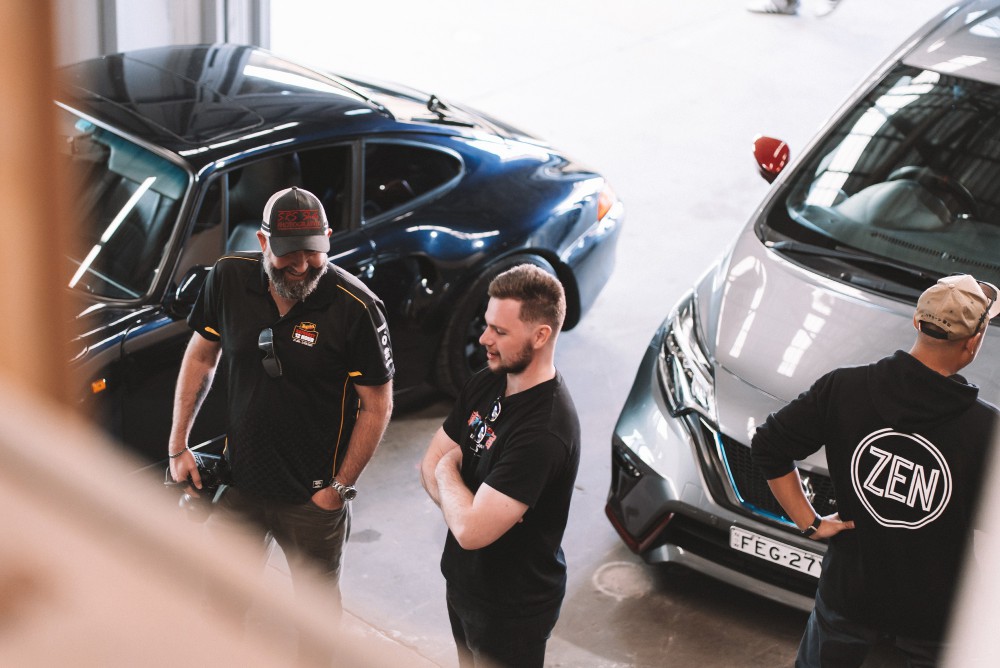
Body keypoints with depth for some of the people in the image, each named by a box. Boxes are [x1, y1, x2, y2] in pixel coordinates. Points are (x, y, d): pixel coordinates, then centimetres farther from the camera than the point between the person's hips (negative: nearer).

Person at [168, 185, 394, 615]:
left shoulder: (356, 308, -20)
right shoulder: (229, 279, -9)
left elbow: (377, 406, -12)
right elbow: (201, 357, 5)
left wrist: (340, 487, -10)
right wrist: (178, 445, 4)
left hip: (314, 496, -3)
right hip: (241, 481, 3)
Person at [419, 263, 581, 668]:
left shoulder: (545, 430, -32)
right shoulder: (487, 384, -4)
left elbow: (470, 531, -36)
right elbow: (429, 465, 1)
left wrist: (447, 470, -16)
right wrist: (479, 508, -19)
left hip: (512, 608, -8)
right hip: (464, 581, 8)